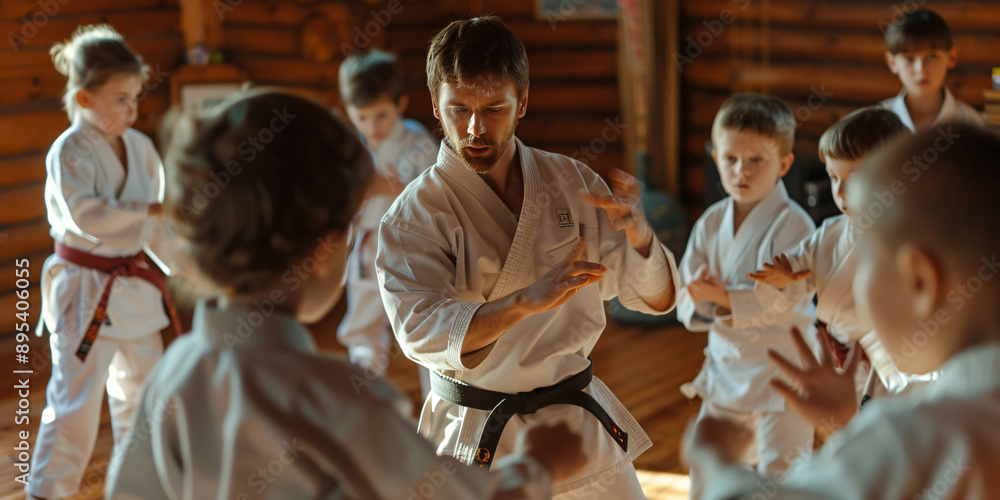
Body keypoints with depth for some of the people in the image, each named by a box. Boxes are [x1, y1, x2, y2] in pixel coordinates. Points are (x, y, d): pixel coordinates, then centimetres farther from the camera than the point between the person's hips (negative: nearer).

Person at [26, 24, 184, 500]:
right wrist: (148, 210, -32)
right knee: (76, 399, -6)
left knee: (140, 389, 20)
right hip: (85, 292, -7)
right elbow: (85, 215, -31)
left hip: (133, 285, 7)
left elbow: (156, 226, 12)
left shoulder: (140, 147, 4)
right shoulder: (68, 152, -16)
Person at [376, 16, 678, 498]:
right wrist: (528, 300, -41)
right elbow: (420, 330, -27)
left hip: (580, 422, 4)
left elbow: (656, 298, -1)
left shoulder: (571, 182, -1)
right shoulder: (414, 214, -12)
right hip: (475, 440, -3)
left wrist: (637, 233, -23)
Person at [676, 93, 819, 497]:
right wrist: (699, 298, -22)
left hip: (781, 376, -6)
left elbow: (789, 302, -26)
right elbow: (684, 303, 1)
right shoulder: (711, 223, 2)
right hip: (725, 370, 7)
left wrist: (726, 298, -30)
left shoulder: (793, 225, -17)